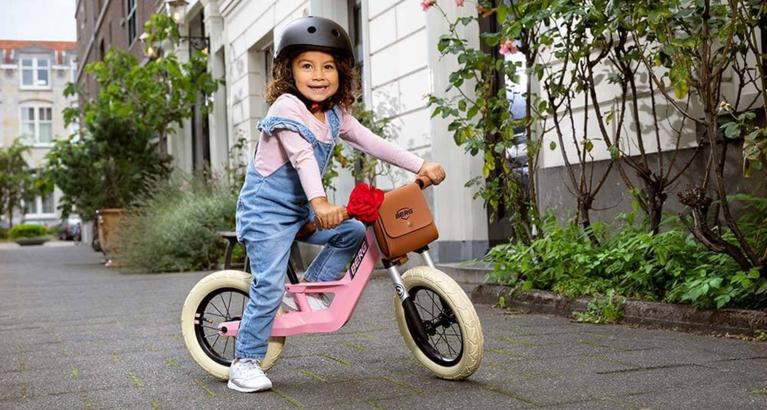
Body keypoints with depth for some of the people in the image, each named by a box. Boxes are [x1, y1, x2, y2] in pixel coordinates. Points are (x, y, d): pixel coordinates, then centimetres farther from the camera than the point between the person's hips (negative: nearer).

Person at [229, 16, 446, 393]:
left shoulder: (335, 116, 6)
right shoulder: (286, 107, -19)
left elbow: (371, 143, 5)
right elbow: (302, 157, -33)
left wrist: (420, 166, -3)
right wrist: (320, 201, -46)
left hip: (300, 209, 8)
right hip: (266, 209, -8)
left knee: (353, 232, 1)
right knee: (270, 286, -15)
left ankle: (309, 290, 13)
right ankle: (244, 364, -7)